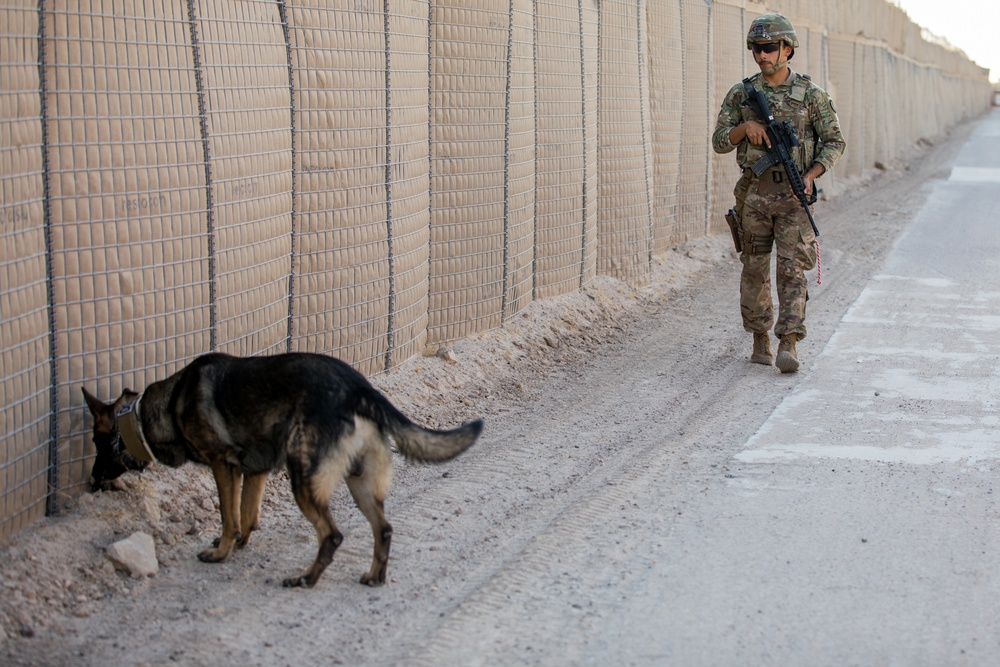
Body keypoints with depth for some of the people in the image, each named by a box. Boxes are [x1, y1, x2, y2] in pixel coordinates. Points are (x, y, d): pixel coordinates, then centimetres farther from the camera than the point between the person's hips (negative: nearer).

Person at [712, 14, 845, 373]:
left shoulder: (810, 94, -2)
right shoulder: (741, 94, 4)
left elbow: (834, 142, 2)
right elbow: (720, 142, 6)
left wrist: (810, 176, -13)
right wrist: (745, 126, -14)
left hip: (793, 194, -2)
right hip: (753, 192, 3)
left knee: (792, 269, -10)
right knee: (755, 268, 8)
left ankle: (788, 345, -14)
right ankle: (760, 339, 22)